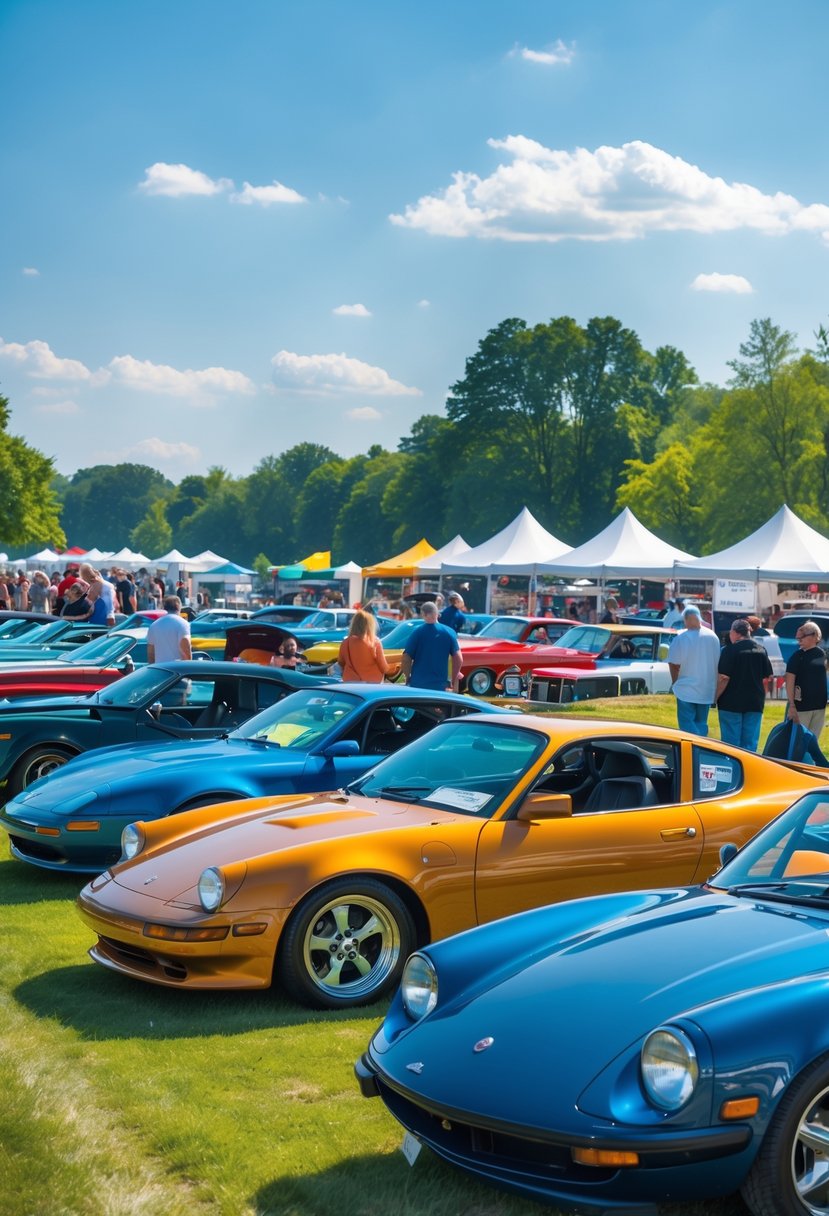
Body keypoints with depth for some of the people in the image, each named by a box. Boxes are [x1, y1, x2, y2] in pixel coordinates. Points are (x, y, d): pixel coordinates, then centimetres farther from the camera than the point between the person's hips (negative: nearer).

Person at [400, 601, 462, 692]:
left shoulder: (417, 633, -7)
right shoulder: (449, 633, -2)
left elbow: (406, 659, -9)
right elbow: (458, 659, -3)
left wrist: (408, 677, 8)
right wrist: (453, 681, 9)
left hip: (418, 684, -1)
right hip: (440, 685, 1)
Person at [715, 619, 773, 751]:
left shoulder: (729, 650, -12)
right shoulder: (761, 649, 6)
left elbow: (723, 678, -16)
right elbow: (768, 677, 10)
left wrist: (715, 697, -7)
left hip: (731, 702, -5)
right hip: (755, 702, 5)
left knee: (731, 740, 2)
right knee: (751, 742, 9)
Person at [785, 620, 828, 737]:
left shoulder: (822, 653, 6)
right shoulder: (798, 656, -8)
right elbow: (790, 681, -13)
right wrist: (791, 705, -20)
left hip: (820, 706, 5)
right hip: (801, 706, -5)